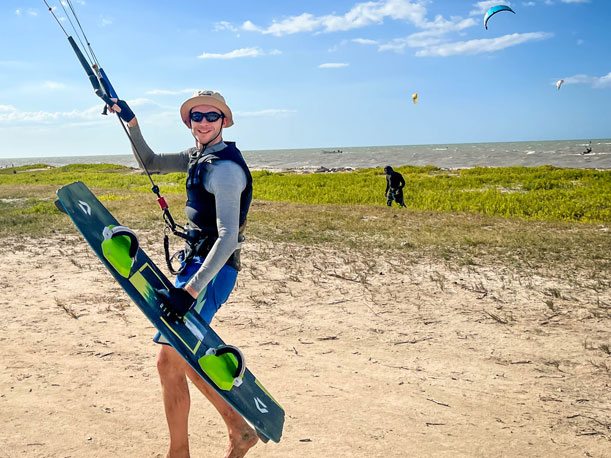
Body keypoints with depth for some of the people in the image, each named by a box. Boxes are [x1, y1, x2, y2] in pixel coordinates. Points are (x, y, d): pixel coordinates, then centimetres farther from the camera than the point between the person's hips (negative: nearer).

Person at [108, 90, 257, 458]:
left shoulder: (225, 168, -17)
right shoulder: (197, 157, 13)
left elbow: (228, 238, -26)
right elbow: (151, 163, 30)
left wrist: (190, 290, -33)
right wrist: (130, 121, 19)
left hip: (211, 271, -10)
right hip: (196, 264, 10)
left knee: (169, 361, -8)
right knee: (185, 360, 14)